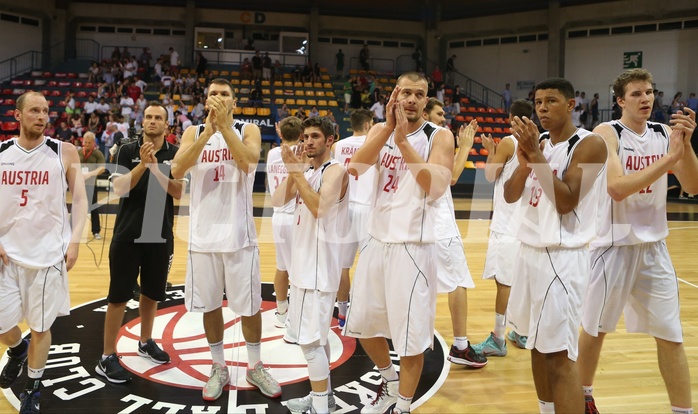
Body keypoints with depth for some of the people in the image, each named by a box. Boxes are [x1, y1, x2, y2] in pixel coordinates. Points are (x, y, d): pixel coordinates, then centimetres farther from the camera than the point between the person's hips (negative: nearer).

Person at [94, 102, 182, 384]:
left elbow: (178, 192, -10)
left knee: (151, 293, 15)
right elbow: (119, 188, -13)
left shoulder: (175, 154, 2)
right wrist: (142, 164, -23)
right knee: (119, 296, 0)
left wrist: (155, 167, -21)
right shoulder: (127, 151, 0)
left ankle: (146, 342, 35)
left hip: (160, 235, 2)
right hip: (128, 234, -2)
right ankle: (107, 357, 8)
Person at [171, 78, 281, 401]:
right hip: (204, 233, 2)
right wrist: (209, 130, -21)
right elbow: (177, 171, -14)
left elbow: (248, 162, -21)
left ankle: (255, 367, 24)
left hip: (239, 233, -2)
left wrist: (224, 125, -24)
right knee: (210, 304, 11)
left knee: (250, 305, 7)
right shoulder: (194, 132, 5)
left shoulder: (247, 130, 0)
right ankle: (219, 368, 27)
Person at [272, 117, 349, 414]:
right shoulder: (306, 170, 13)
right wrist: (293, 171, -9)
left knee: (311, 338, -7)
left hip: (320, 262, -9)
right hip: (304, 259, 9)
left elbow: (319, 208, -28)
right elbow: (278, 201, 3)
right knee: (315, 334, 16)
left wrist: (296, 171, -25)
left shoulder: (336, 170, -12)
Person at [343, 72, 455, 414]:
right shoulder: (379, 130, 7)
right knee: (362, 322, 16)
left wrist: (403, 141, -25)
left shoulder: (439, 137, -5)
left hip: (412, 246, -5)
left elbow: (436, 188, -21)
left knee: (411, 334, 2)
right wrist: (388, 128, -21)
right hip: (376, 241, 5)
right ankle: (389, 382, 41)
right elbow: (355, 167, -12)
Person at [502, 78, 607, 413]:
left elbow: (565, 202, -20)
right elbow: (510, 196, 8)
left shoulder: (589, 144, -11)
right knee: (537, 344, 15)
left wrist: (536, 155, -21)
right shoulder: (538, 142, 11)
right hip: (529, 250, 8)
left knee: (559, 354, -8)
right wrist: (524, 162, -10)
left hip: (561, 256, -8)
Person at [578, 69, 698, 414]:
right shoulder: (607, 134, -11)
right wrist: (669, 157, -27)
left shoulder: (665, 133, 4)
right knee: (595, 329, 11)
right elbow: (617, 188, -24)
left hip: (654, 246, 4)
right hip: (614, 246, -4)